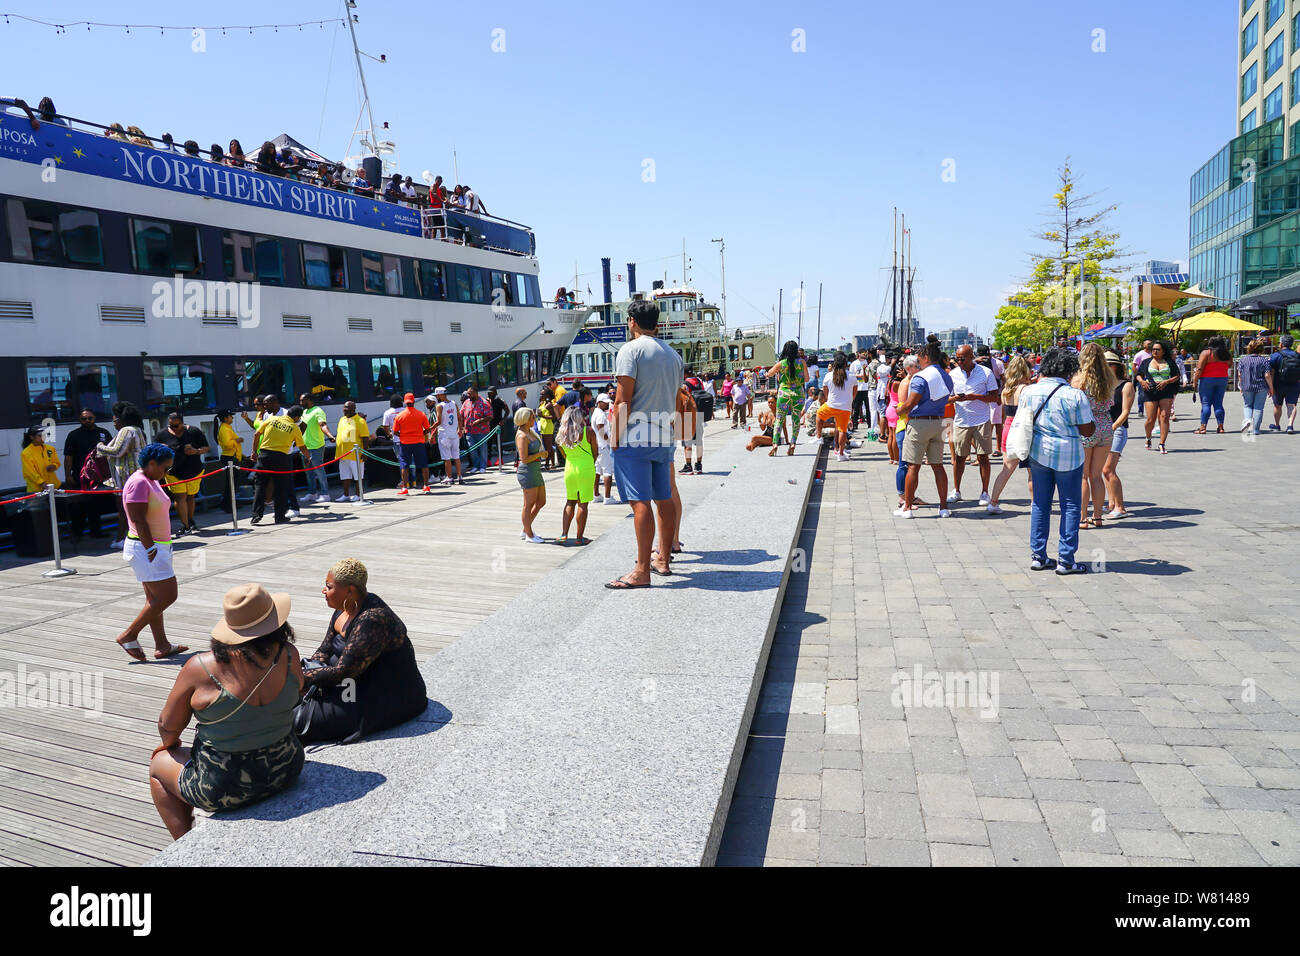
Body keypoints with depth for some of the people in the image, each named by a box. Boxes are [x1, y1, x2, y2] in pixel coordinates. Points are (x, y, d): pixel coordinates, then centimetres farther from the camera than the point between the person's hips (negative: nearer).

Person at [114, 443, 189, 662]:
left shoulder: (152, 481, 15)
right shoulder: (138, 483, -16)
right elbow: (139, 521, -22)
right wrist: (151, 549, -24)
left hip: (155, 546, 11)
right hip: (145, 548, -11)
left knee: (155, 598, 12)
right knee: (167, 596, -10)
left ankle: (162, 645, 16)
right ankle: (129, 635, 1)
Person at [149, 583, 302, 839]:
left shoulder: (200, 667, -21)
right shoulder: (289, 656, -14)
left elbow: (168, 726, -3)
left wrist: (169, 745, 14)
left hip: (225, 787, -3)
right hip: (285, 772, 4)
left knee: (159, 763, 26)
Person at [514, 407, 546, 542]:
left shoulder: (529, 431, 13)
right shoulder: (522, 436, -17)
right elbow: (524, 459, -22)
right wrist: (540, 453, -12)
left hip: (536, 470, 10)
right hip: (527, 471, -10)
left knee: (541, 502, 15)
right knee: (529, 505, 1)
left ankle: (525, 531, 25)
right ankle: (529, 535, 13)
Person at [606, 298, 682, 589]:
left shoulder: (631, 349, -7)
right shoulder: (673, 354, 16)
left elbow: (623, 400, -14)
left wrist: (615, 438, -10)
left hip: (635, 438, -7)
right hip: (663, 439, 8)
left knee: (640, 502, -10)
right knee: (664, 500, 12)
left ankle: (642, 571, -9)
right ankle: (664, 561, 22)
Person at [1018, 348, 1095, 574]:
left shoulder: (1029, 391, -1)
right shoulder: (1075, 395, -13)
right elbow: (1087, 430, -8)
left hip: (1038, 453, 4)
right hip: (1068, 456, -4)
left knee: (1040, 504, 13)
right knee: (1070, 506, 6)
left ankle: (1038, 556, 16)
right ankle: (1065, 560, 7)